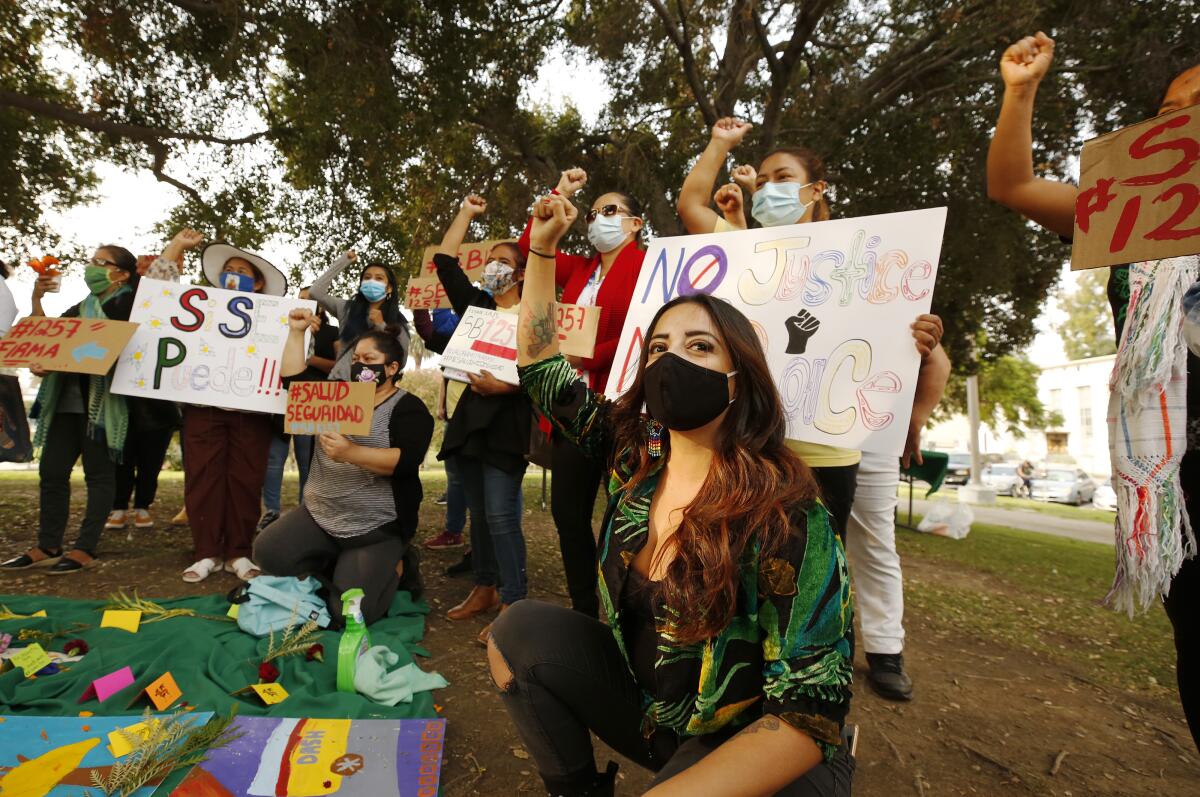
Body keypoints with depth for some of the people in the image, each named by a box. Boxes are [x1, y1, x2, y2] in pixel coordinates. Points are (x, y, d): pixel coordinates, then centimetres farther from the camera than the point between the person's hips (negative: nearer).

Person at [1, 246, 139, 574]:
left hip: (102, 401, -8)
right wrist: (37, 298, 11)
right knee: (51, 470, 8)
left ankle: (86, 549, 1)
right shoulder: (83, 307, 22)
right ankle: (48, 547, 15)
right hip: (68, 398, 8)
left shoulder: (126, 303, -4)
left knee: (98, 473, -3)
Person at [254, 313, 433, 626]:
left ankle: (393, 565, 16)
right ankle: (341, 566, 13)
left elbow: (406, 461, -24)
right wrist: (296, 332, 1)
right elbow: (294, 380, 6)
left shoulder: (408, 409, -11)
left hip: (376, 528, -6)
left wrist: (352, 453, -36)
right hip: (319, 515, 7)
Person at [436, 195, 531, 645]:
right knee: (479, 513, 14)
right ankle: (483, 589, 26)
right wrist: (466, 213, 19)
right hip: (470, 418, 7)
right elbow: (444, 262, 14)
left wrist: (503, 386, -23)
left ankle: (512, 605, 0)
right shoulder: (476, 306, 13)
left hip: (507, 423, -7)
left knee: (501, 516, -9)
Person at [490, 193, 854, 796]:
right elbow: (541, 368, -2)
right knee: (518, 632, -8)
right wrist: (542, 247, -6)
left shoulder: (786, 519, -24)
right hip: (645, 706, 6)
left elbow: (810, 708, -24)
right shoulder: (635, 454, -9)